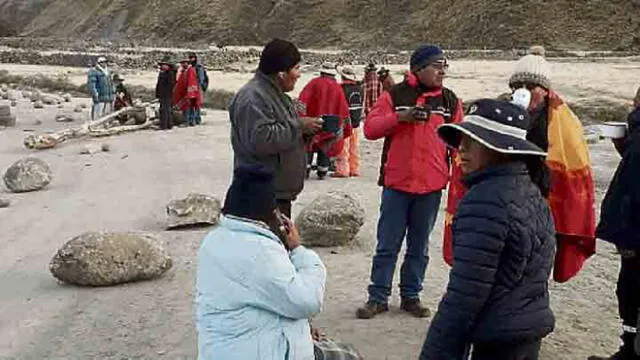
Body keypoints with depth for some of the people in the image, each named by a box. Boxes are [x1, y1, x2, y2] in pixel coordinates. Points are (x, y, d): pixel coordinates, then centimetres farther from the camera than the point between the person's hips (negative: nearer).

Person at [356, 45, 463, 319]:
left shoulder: (450, 101, 7)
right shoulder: (395, 95, -1)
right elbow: (370, 128, -5)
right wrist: (399, 117, -19)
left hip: (432, 185, 2)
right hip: (397, 183, -2)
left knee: (419, 247, 12)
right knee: (387, 245, 5)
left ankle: (411, 296, 24)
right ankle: (378, 297, 16)